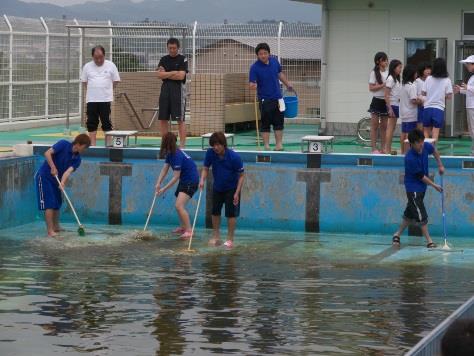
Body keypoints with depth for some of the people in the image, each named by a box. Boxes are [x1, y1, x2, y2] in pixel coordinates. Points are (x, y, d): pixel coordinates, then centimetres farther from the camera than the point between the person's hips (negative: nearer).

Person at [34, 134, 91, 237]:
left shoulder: (77, 159, -1)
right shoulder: (63, 144, -16)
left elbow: (68, 171, -16)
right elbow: (47, 153, -23)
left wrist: (62, 183, -32)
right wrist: (53, 167, -30)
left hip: (55, 179, 7)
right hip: (44, 177, -7)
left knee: (57, 204, 17)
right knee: (49, 204, -11)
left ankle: (56, 227, 34)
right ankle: (50, 231, -10)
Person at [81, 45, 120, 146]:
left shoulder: (110, 66, 1)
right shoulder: (87, 66, 6)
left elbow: (116, 81, 6)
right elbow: (84, 82, 13)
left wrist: (106, 90, 4)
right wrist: (92, 91, 4)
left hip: (106, 99, -2)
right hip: (91, 100, 2)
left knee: (107, 122, -2)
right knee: (91, 123, 4)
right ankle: (92, 144, 9)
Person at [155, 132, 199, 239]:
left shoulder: (177, 156, -26)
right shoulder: (170, 154, 3)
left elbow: (176, 177, -23)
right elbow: (165, 169, 2)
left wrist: (164, 189, -19)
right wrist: (158, 183, -10)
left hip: (191, 181, -10)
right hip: (184, 180, 11)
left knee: (179, 206, -20)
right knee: (179, 205, 23)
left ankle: (189, 231, -20)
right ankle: (183, 227, 39)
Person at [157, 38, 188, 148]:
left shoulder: (182, 59, 0)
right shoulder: (164, 59, 11)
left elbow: (181, 76, -12)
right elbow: (160, 75, 0)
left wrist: (166, 74, -5)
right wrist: (173, 73, -9)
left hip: (178, 90, -4)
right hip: (165, 89, 5)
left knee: (180, 119, -6)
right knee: (163, 119, 4)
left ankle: (182, 144, -8)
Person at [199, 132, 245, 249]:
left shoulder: (234, 157, -27)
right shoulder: (210, 153, -18)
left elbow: (241, 176, -17)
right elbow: (206, 168, -5)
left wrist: (237, 193, -21)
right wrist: (202, 180, -24)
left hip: (232, 188, -4)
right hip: (217, 187, 4)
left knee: (231, 214, -4)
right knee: (215, 212, 11)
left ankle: (230, 239, 6)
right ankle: (216, 237, 25)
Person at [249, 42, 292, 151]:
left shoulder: (274, 61, 1)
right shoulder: (255, 68, -14)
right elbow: (252, 84, -17)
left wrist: (287, 84, 26)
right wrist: (253, 85, -39)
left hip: (277, 97, 5)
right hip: (265, 100, -5)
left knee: (279, 122, 10)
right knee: (265, 123, 0)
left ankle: (279, 145, 20)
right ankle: (266, 146, 7)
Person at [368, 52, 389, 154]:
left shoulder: (388, 73, 9)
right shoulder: (374, 73, -5)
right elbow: (371, 88, -11)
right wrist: (383, 85, -20)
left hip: (386, 101, 5)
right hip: (377, 100, -5)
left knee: (384, 126, 7)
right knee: (374, 125, -2)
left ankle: (383, 148, 12)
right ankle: (374, 148, -1)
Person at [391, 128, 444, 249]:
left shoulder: (426, 146, -8)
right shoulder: (410, 158, -28)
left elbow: (434, 151, 19)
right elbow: (421, 176, -20)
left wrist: (440, 165, 19)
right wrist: (434, 186, -12)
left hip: (422, 187, 8)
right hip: (413, 188, -8)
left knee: (410, 213, 16)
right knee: (421, 215, -7)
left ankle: (397, 234, 29)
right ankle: (429, 241, -2)